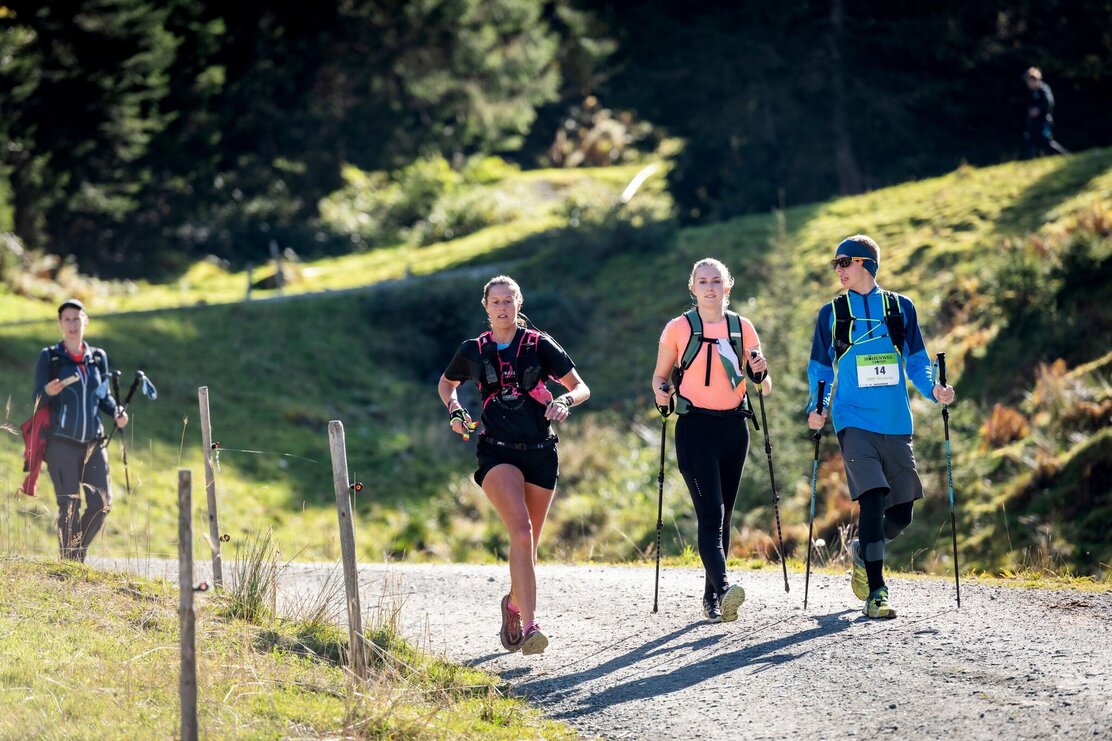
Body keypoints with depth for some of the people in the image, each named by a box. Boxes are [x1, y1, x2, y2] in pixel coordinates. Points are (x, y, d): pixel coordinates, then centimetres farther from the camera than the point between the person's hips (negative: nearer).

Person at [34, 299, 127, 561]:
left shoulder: (98, 357, 11)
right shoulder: (49, 357, 1)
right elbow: (38, 399, 1)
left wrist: (116, 412, -1)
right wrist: (49, 392, -22)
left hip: (93, 442, 4)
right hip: (62, 443, -4)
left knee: (101, 503, -2)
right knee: (69, 506, -6)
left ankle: (79, 551, 18)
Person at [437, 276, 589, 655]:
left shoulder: (540, 345, 1)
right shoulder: (473, 351, 5)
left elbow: (581, 387, 4)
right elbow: (446, 384, 23)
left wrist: (565, 401, -17)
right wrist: (455, 411, 4)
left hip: (541, 453, 2)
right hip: (498, 452, -2)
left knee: (528, 542, 9)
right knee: (521, 533, -23)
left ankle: (514, 604, 39)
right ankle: (529, 626, -30)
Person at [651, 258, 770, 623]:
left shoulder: (742, 328, 8)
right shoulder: (679, 328, 0)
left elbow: (763, 387, 12)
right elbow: (660, 376, 9)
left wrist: (760, 373, -10)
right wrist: (661, 392, -12)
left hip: (734, 428, 4)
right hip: (696, 428, -4)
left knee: (723, 514, 7)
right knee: (710, 513, -17)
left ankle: (711, 598, 15)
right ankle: (723, 588, -31)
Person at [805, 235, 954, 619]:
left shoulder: (900, 308, 9)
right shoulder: (831, 314, 7)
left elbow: (916, 361, 12)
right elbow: (820, 369, 11)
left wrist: (933, 389, -7)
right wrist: (817, 408, -5)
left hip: (896, 424, 2)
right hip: (855, 423, -2)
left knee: (901, 513, 5)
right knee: (873, 499, -18)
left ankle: (863, 551, 37)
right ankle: (875, 593, -13)